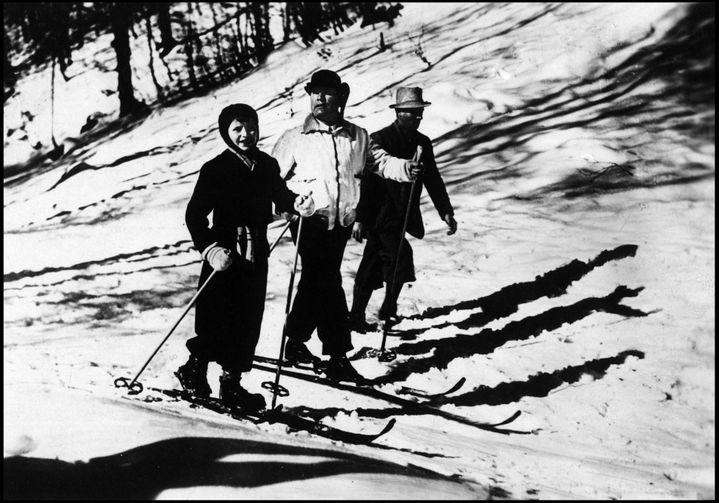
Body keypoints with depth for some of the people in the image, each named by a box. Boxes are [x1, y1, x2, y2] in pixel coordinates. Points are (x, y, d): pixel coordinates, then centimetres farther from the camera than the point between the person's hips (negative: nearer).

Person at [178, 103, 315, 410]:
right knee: (216, 321, -2)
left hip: (256, 256, 5)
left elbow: (280, 194, 20)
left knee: (248, 321, 6)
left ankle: (232, 382, 18)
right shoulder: (216, 169, -7)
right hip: (225, 256, -5)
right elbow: (194, 214, -8)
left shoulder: (267, 166, 6)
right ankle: (194, 371, 21)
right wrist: (210, 248, -20)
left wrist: (297, 204, -3)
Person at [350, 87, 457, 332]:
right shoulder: (379, 140, -10)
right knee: (401, 257, -15)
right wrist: (360, 219, -14)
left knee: (372, 268, 12)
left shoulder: (422, 143, 10)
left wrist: (446, 212, 6)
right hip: (381, 217, -6)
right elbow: (366, 181, -12)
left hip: (404, 217, 6)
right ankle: (388, 310, 2)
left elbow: (433, 181, 15)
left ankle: (356, 317, 21)